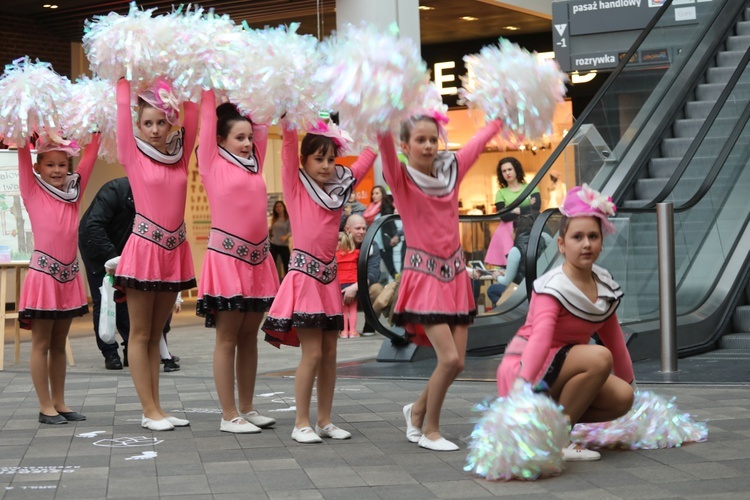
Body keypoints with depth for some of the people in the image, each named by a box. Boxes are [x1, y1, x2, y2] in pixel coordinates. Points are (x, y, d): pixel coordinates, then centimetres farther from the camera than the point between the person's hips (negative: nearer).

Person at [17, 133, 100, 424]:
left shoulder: (74, 191, 10)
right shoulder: (33, 192, 0)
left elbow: (90, 156, 9)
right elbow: (23, 154, -7)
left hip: (69, 275, 5)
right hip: (43, 274, -5)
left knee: (59, 344, 12)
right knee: (41, 343, 2)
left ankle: (59, 403, 18)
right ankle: (46, 407, 7)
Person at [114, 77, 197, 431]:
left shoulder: (180, 153, 8)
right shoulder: (133, 155, -1)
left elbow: (192, 113, 6)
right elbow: (122, 110, -4)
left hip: (176, 249, 5)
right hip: (144, 248, -4)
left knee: (156, 334, 11)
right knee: (140, 334, 1)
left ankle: (157, 408, 14)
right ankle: (149, 411, 3)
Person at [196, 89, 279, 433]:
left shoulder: (254, 162, 14)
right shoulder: (213, 164, 1)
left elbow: (261, 125, 17)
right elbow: (207, 120, 1)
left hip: (259, 259, 6)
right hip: (226, 258, -6)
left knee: (249, 336, 10)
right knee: (227, 338, -2)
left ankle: (246, 409, 18)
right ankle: (229, 415, 2)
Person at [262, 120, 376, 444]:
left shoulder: (339, 186, 12)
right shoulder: (295, 185, -1)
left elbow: (368, 156, 17)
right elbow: (288, 148, -13)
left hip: (329, 276, 6)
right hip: (304, 274, -6)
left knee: (330, 352, 8)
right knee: (312, 353, -8)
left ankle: (325, 421, 16)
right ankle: (301, 423, 2)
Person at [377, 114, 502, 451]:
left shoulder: (452, 170, 7)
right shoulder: (400, 179, -6)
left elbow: (479, 140, 18)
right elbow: (385, 144, -23)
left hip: (455, 273, 5)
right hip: (424, 276, -5)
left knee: (457, 362, 3)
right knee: (449, 358, -14)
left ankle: (417, 411, 29)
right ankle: (429, 431, 7)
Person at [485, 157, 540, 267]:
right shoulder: (501, 193, 11)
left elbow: (536, 207, -6)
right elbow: (504, 216, -4)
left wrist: (514, 210, -4)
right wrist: (527, 208, -4)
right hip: (509, 232, 0)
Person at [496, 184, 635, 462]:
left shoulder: (605, 286, 4)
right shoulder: (553, 287, -19)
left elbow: (613, 337, 16)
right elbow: (541, 335, -35)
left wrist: (629, 380, 21)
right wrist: (523, 382, -49)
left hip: (562, 374, 8)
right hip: (524, 368, -8)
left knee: (622, 398, -13)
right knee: (599, 357, -30)